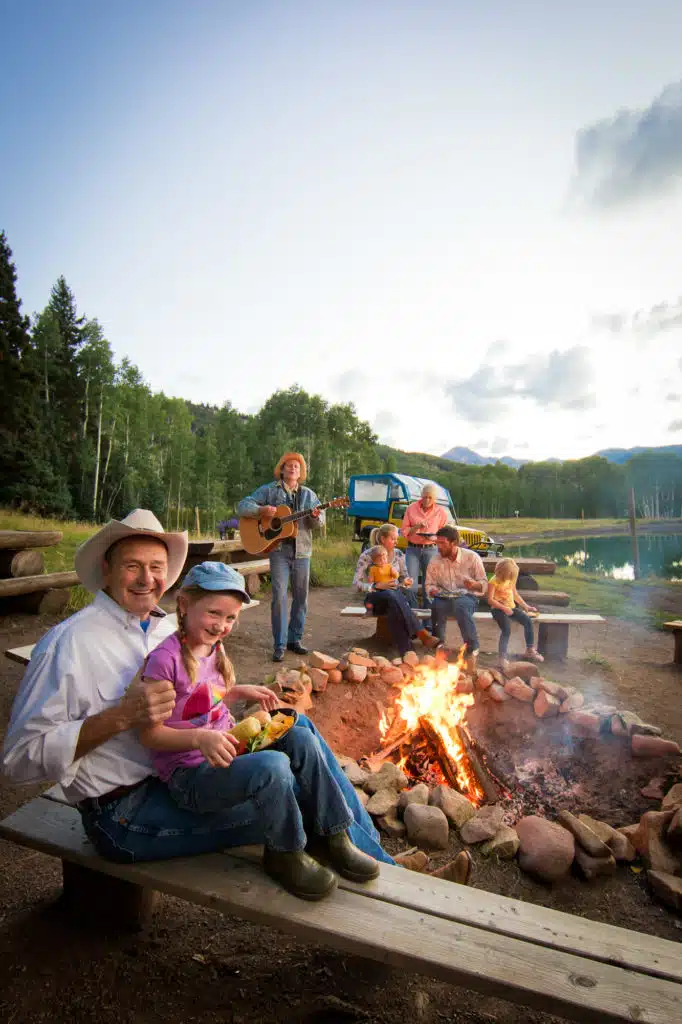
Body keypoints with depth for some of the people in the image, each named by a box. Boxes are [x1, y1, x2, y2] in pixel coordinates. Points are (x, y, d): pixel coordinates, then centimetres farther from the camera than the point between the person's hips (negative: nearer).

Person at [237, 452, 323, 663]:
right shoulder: (269, 490, 5)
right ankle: (279, 645, -2)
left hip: (302, 550, 4)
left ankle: (294, 639, 22)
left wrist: (316, 516, -15)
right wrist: (261, 510, -18)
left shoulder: (309, 495, 13)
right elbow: (242, 506, 0)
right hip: (279, 549, -4)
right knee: (279, 595, -10)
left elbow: (320, 523, 8)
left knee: (301, 596, 8)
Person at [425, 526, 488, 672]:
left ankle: (472, 652, -30)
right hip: (444, 597, 2)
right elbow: (429, 584, 12)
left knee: (461, 605, -39)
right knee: (437, 606, -35)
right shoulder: (435, 561, 7)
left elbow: (484, 584, 1)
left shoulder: (472, 557, 0)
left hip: (467, 596, -2)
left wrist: (474, 584, -22)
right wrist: (433, 590, -12)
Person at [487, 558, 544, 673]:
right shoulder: (494, 581, -10)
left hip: (511, 607, 7)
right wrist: (504, 608, -24)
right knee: (507, 629, -30)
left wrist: (526, 606, 12)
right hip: (498, 609, -7)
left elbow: (516, 595, 21)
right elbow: (490, 600, -16)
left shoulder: (511, 580, 12)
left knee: (528, 620, -16)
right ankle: (503, 658, -28)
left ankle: (530, 650, -2)